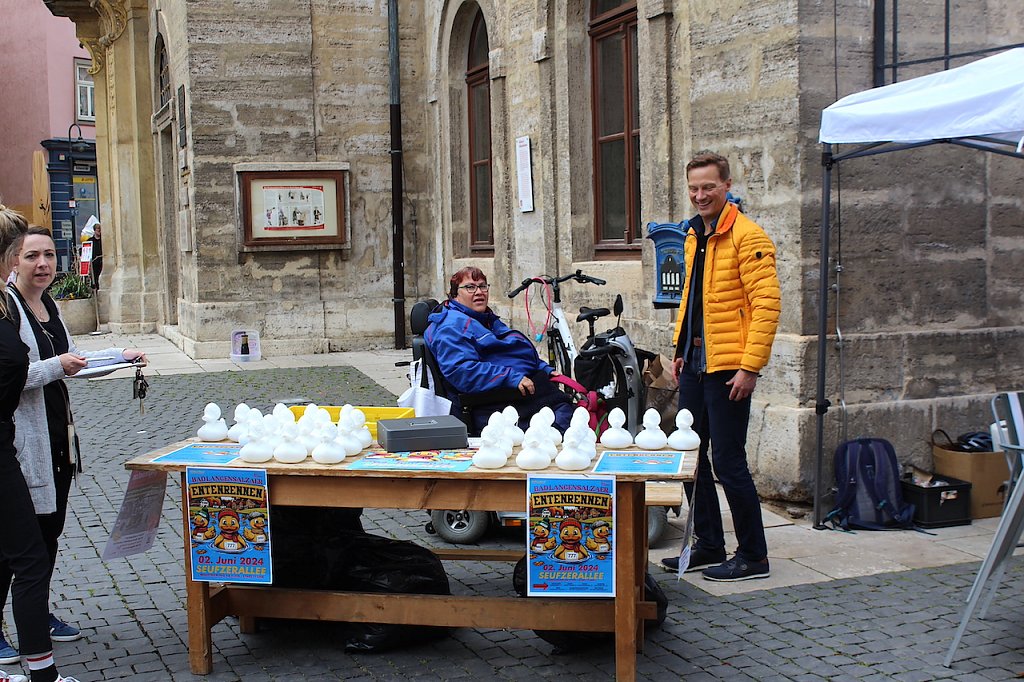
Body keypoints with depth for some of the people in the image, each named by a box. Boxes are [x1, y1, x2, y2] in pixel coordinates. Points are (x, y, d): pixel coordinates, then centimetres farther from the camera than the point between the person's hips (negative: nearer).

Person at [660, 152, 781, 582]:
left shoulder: (747, 236, -12)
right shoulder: (694, 236, 15)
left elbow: (766, 304, -17)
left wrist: (750, 366, -21)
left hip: (729, 366, -9)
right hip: (695, 363, 9)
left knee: (727, 462, -4)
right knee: (691, 457, 12)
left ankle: (753, 556, 10)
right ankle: (709, 547, 25)